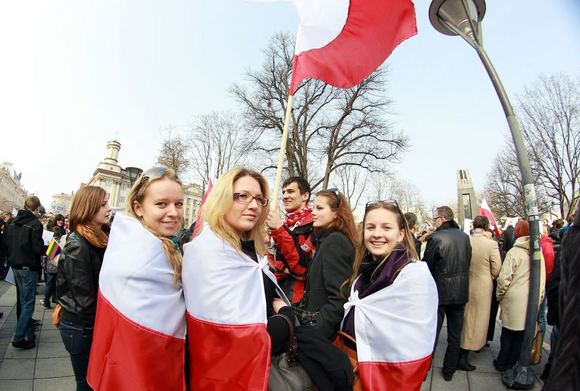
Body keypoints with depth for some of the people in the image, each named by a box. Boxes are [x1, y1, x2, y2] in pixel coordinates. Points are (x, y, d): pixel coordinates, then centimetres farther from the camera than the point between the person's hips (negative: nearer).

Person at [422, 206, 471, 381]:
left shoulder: (435, 237, -18)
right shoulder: (464, 236, -1)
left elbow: (426, 266, -13)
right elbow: (468, 263, 7)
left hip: (439, 291, -4)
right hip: (461, 292, 5)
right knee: (455, 335, 16)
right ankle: (449, 370, 27)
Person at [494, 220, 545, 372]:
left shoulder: (514, 252, -14)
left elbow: (504, 278, -13)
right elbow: (542, 279, 8)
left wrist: (499, 295, 1)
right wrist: (539, 298, 18)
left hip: (514, 300, -4)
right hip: (532, 300, 4)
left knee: (508, 333, 9)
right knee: (521, 334, 14)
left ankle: (502, 364, 20)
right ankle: (512, 364, 24)